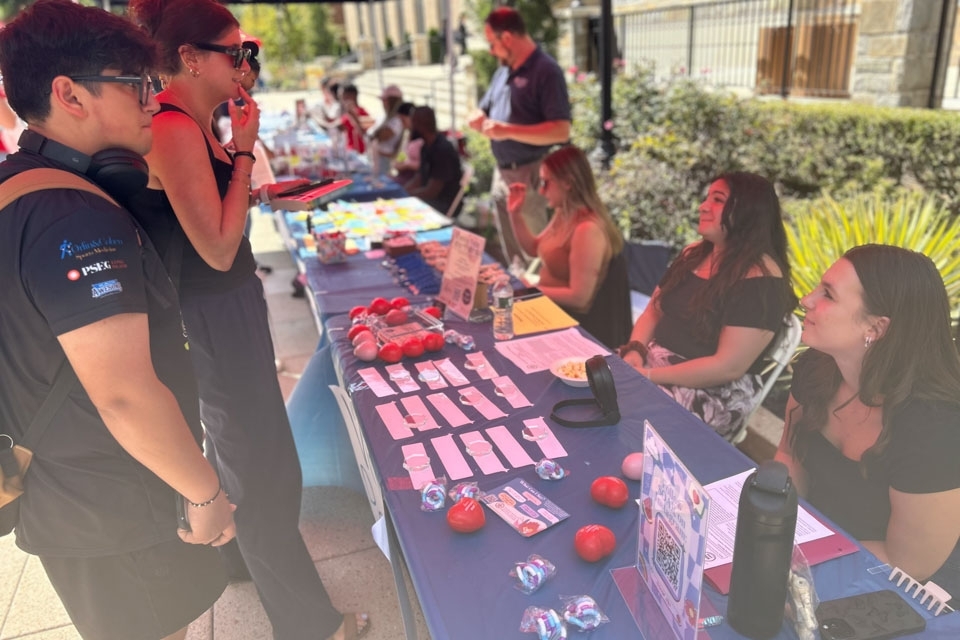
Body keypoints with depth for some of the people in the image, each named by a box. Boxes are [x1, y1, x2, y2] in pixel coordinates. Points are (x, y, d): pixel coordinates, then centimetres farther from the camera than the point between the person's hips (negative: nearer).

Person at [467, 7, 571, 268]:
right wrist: (478, 120, -4)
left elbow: (561, 131, -22)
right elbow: (483, 111, 22)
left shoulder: (546, 71, -14)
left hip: (529, 175, -8)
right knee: (511, 254, 18)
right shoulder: (504, 71, 12)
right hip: (501, 173, 8)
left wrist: (508, 131, -26)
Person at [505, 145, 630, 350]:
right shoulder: (564, 215, 3)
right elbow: (535, 248, 18)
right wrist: (515, 214, 5)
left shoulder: (588, 229, -26)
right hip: (554, 308, 9)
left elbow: (579, 297, -26)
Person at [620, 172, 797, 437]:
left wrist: (650, 376, -20)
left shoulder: (760, 280, -15)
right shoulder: (693, 254, 10)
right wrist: (635, 350, -7)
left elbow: (728, 367, -20)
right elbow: (652, 311, 14)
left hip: (714, 395, -7)